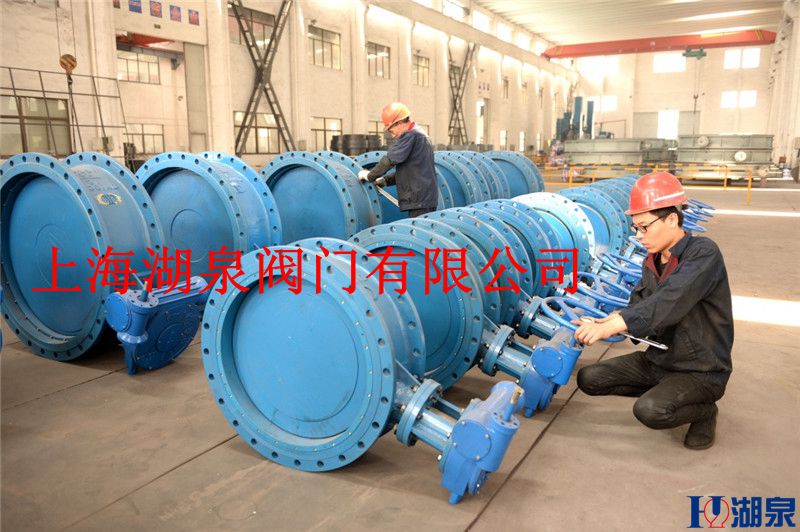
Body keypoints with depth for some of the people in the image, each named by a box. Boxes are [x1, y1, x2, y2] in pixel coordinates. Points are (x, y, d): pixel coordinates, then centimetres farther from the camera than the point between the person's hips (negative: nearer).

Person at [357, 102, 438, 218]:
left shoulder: (410, 135, -11)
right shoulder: (421, 135, 22)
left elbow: (390, 160, -16)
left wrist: (370, 176, -3)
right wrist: (386, 180, 16)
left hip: (419, 201, -10)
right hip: (426, 199, 10)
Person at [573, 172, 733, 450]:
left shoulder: (703, 253, -21)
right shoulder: (653, 260, 3)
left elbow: (667, 303, -34)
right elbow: (639, 303, 2)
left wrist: (609, 328, -39)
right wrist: (606, 320, -19)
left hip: (701, 371, -7)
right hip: (658, 359, 8)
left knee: (650, 410, -31)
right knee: (589, 378, -1)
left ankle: (704, 410, 1)